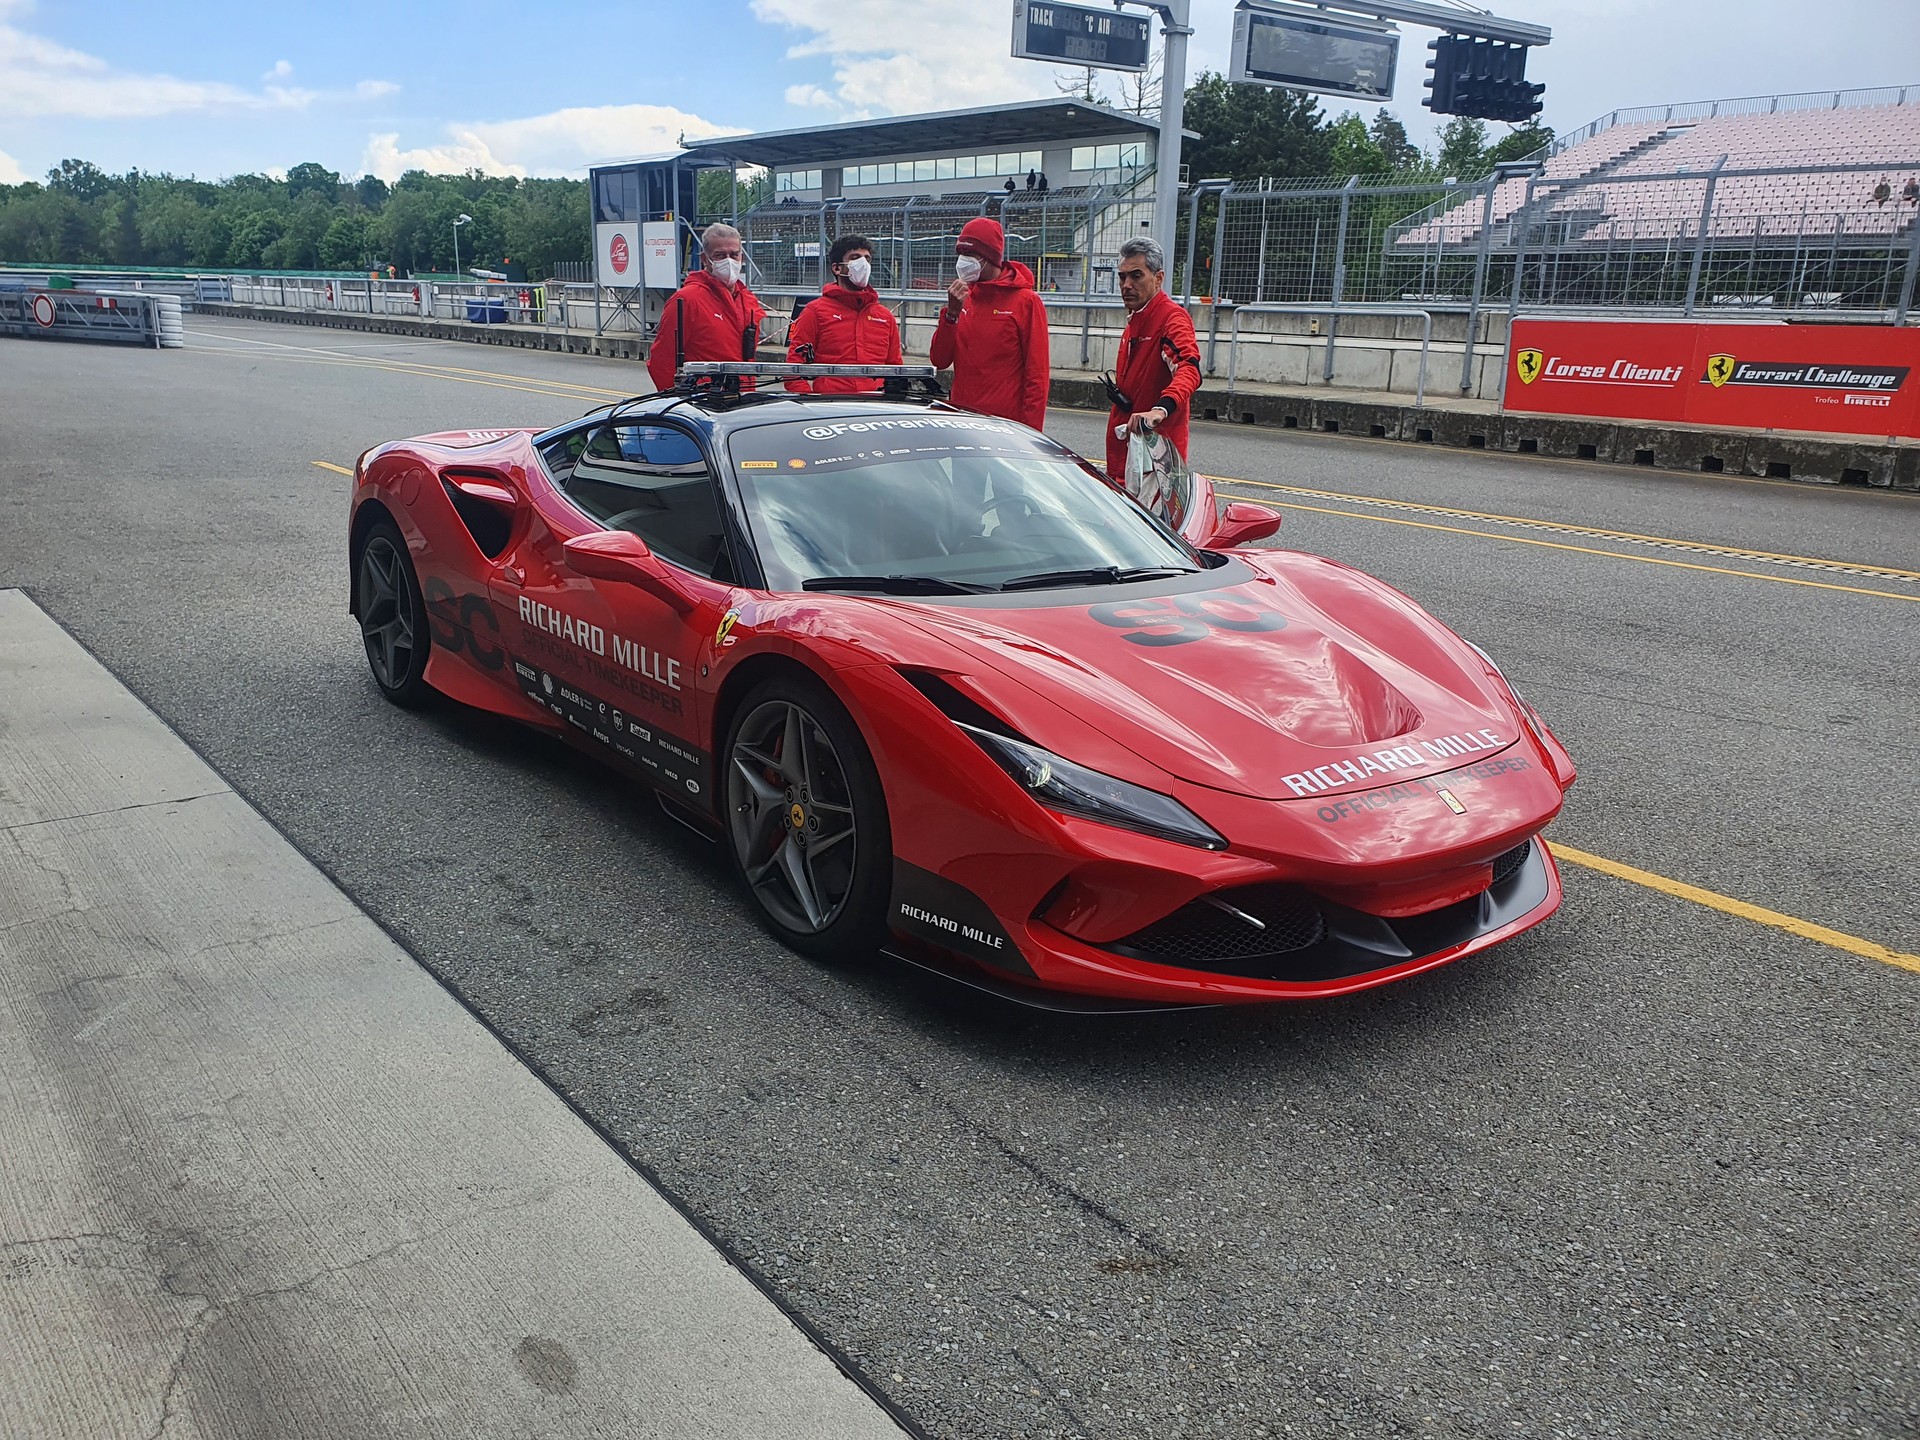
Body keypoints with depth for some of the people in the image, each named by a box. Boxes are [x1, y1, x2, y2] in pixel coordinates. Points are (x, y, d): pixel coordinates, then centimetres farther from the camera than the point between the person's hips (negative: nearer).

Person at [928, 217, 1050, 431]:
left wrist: (1030, 429, -14)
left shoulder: (1026, 301, -5)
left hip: (1006, 422, -5)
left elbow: (1038, 373, -8)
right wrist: (952, 312, -8)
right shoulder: (964, 298, 12)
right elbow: (940, 361, 5)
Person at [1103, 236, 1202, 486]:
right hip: (1125, 442, 9)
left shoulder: (1173, 318, -13)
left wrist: (1161, 409, -50)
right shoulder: (1134, 320, 18)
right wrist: (1118, 393, 7)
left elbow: (1188, 370, -32)